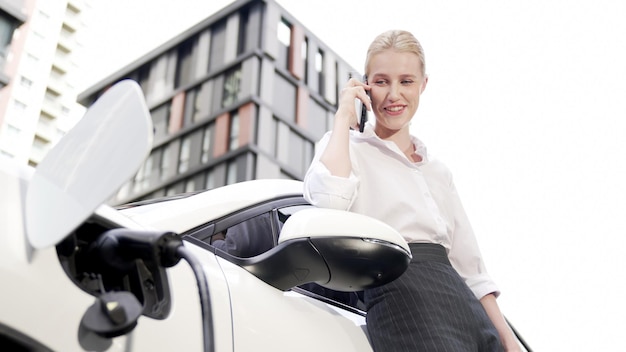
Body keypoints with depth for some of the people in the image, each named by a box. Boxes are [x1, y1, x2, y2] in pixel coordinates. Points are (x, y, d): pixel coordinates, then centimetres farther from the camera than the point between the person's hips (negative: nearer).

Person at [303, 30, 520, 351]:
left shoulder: (437, 171, 23)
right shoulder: (345, 146, 7)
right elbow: (329, 198, -18)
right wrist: (343, 115, -5)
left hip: (464, 304, 6)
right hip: (400, 294, -6)